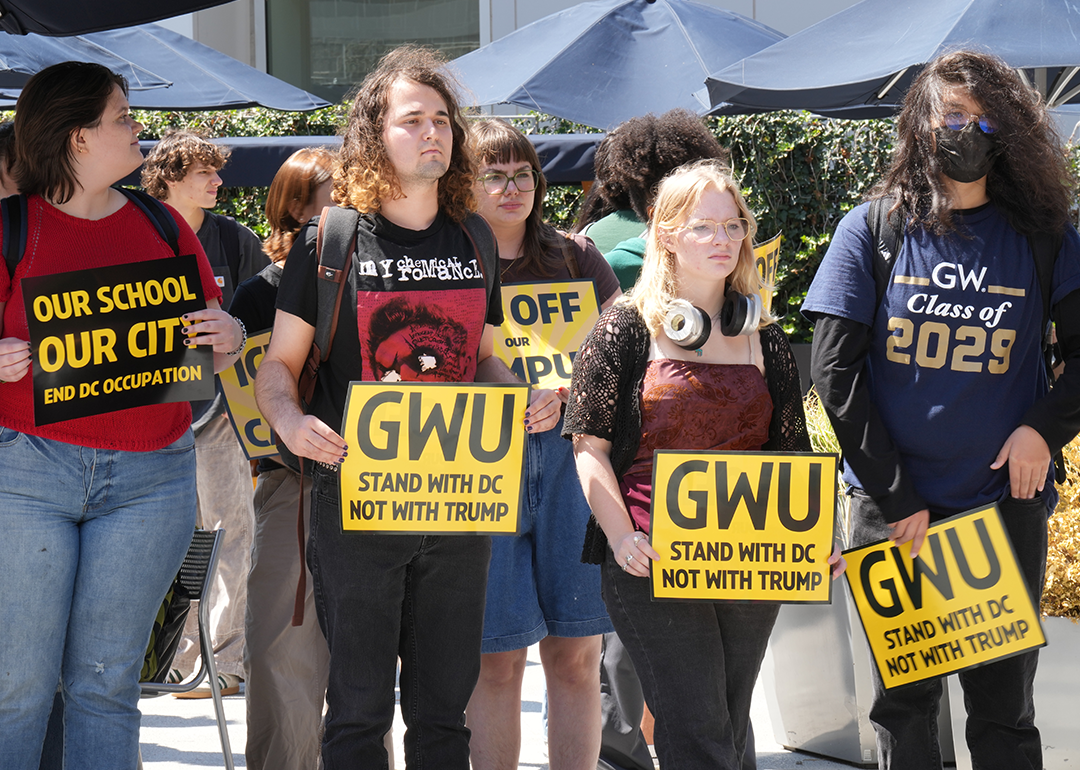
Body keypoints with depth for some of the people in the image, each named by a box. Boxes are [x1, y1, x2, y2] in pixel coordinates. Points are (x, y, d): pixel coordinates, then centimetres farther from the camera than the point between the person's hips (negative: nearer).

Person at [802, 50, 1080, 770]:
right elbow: (835, 369, -3)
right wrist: (894, 495, -8)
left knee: (1003, 708, 5)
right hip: (892, 508, 0)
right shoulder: (871, 231, 0)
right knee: (904, 699, 9)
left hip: (1006, 503, 0)